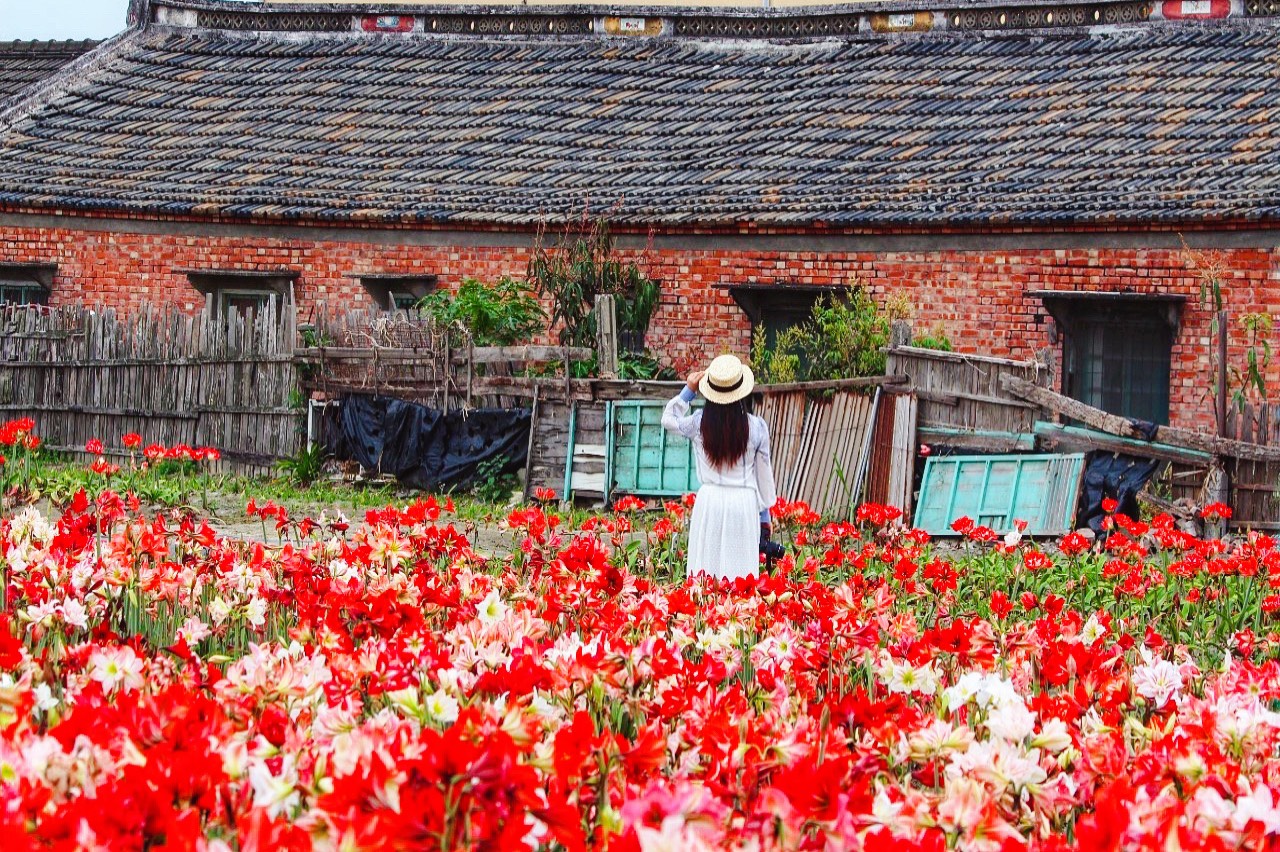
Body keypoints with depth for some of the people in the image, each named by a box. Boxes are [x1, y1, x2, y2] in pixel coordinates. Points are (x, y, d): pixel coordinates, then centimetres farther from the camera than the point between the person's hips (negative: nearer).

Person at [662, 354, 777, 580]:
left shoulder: (699, 423, -4)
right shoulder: (756, 427, -5)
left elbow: (669, 419, 18)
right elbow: (764, 473, 5)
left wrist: (689, 391, 15)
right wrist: (765, 514, 15)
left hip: (709, 502, 1)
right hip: (744, 503, -1)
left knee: (706, 567, 5)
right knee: (740, 569, 3)